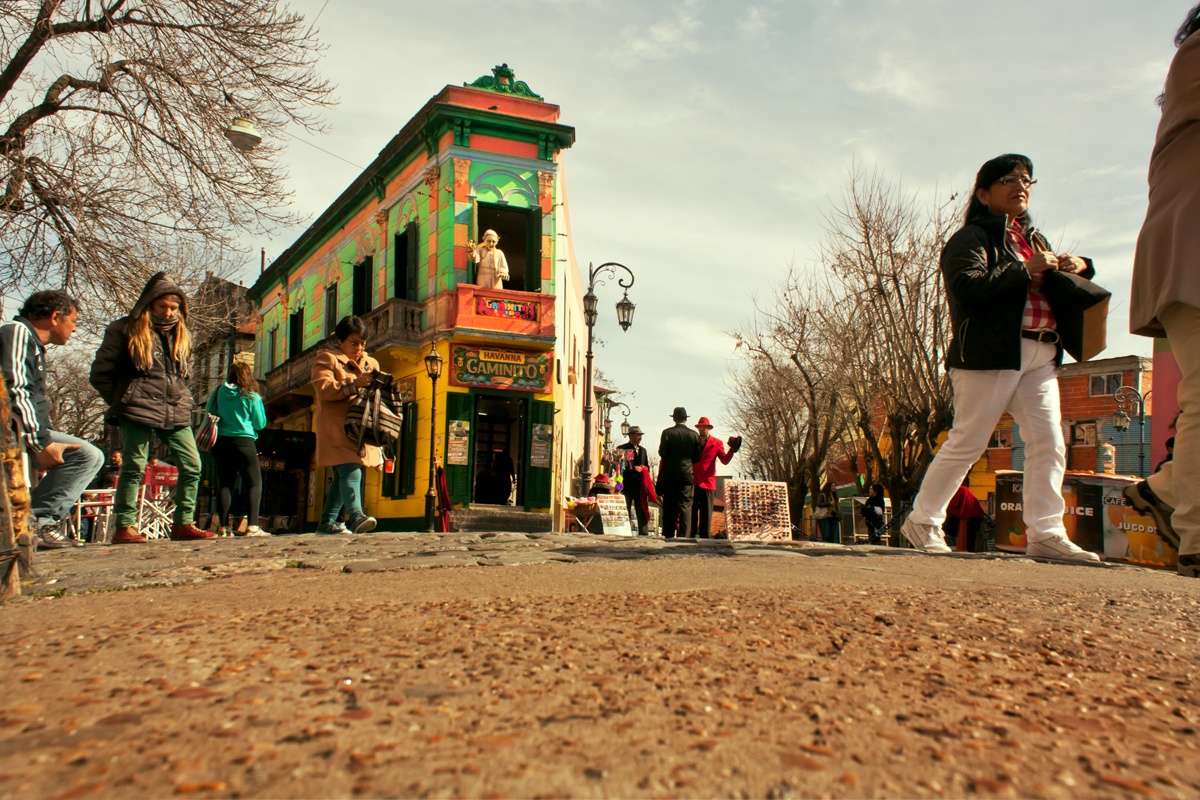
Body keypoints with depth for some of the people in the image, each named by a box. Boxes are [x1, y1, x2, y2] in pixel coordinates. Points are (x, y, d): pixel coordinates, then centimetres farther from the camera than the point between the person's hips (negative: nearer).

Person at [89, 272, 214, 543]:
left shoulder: (181, 335, 17)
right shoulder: (125, 330, 2)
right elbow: (100, 373, 3)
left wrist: (180, 399, 15)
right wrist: (123, 401, 3)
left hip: (176, 414, 5)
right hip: (138, 412, -5)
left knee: (192, 466, -1)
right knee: (134, 467, -5)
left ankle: (183, 524, 6)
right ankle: (124, 527, 2)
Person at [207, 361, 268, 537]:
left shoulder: (217, 393, 4)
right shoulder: (252, 397, -4)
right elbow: (260, 424, 0)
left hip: (220, 442, 4)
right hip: (243, 441, -4)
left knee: (225, 484, 8)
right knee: (254, 483, -1)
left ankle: (223, 527, 3)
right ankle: (252, 525, -13)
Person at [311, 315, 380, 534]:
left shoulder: (370, 363, 22)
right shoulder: (326, 359, 1)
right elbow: (323, 388, -15)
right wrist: (355, 383, -23)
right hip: (336, 428, -7)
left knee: (343, 475, 10)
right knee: (350, 470, -23)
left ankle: (327, 521, 18)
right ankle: (356, 515, -36)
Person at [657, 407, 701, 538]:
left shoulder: (667, 433, -4)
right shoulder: (694, 434, 1)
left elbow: (662, 453, -5)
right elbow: (697, 457, 4)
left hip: (670, 473, 0)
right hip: (687, 473, 0)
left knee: (669, 505, 7)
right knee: (685, 505, 0)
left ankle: (668, 535, 9)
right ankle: (684, 535, -6)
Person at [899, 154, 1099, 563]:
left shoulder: (1033, 239, 25)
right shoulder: (971, 238, -1)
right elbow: (968, 287, -19)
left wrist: (1079, 266, 11)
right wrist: (1025, 269, -18)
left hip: (1040, 356, 8)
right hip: (990, 353, -7)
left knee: (1049, 444, -2)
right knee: (967, 442, -3)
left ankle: (1045, 533, 2)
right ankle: (923, 521, 9)